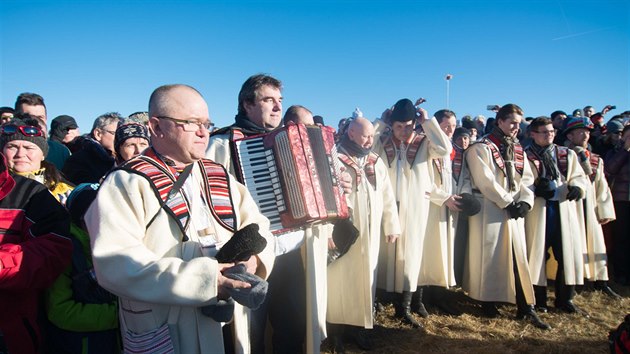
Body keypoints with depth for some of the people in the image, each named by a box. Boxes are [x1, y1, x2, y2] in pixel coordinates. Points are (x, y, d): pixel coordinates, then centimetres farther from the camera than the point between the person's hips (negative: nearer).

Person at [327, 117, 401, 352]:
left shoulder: (376, 162, 10)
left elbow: (387, 196, 13)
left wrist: (392, 226, 12)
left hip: (370, 234, 5)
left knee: (365, 280, 13)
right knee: (341, 281, 4)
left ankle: (359, 325, 28)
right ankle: (337, 331, 19)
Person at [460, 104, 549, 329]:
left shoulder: (518, 150, 15)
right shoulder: (481, 148, -7)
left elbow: (526, 178, 11)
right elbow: (486, 182, -14)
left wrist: (525, 201, -6)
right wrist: (508, 203, -13)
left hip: (514, 211, 6)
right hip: (489, 211, -6)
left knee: (518, 257, 6)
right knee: (489, 255, 1)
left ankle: (525, 307, 11)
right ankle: (487, 301, 15)